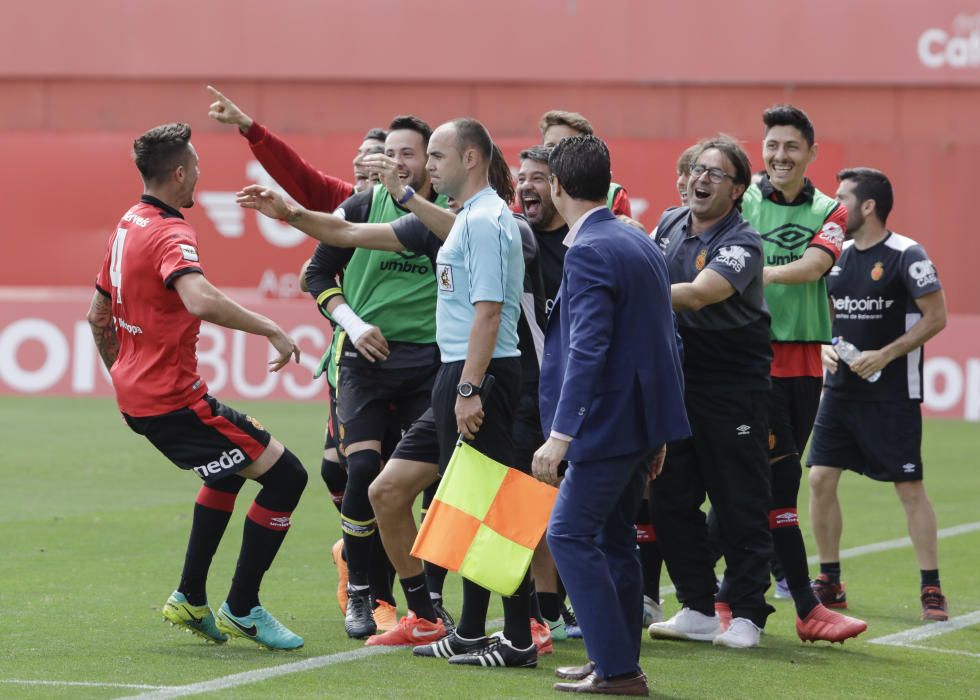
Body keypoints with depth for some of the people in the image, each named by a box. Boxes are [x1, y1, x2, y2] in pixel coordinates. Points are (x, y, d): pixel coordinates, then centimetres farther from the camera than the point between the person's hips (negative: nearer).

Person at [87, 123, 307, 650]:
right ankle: (241, 610, 0)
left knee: (232, 467, 31)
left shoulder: (128, 226, 11)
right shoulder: (170, 235, -19)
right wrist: (272, 330, -33)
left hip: (136, 395, 10)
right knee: (284, 474, -7)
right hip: (172, 400, -10)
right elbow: (201, 300, -39)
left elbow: (98, 315, 21)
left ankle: (190, 598, 28)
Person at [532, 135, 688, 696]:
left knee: (571, 534, -6)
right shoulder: (641, 244, 13)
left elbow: (587, 350, -24)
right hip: (645, 419, 10)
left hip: (610, 419, -10)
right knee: (614, 538, 16)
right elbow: (664, 338, 18)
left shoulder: (589, 253, -17)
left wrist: (559, 435, -26)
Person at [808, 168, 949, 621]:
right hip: (841, 389, 7)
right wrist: (825, 347, 0)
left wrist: (884, 355, -18)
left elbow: (936, 316, -13)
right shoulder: (838, 255, 9)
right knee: (821, 478, 2)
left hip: (891, 393, -7)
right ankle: (829, 583, 12)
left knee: (909, 487, -4)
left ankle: (931, 589, 3)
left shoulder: (905, 256, -11)